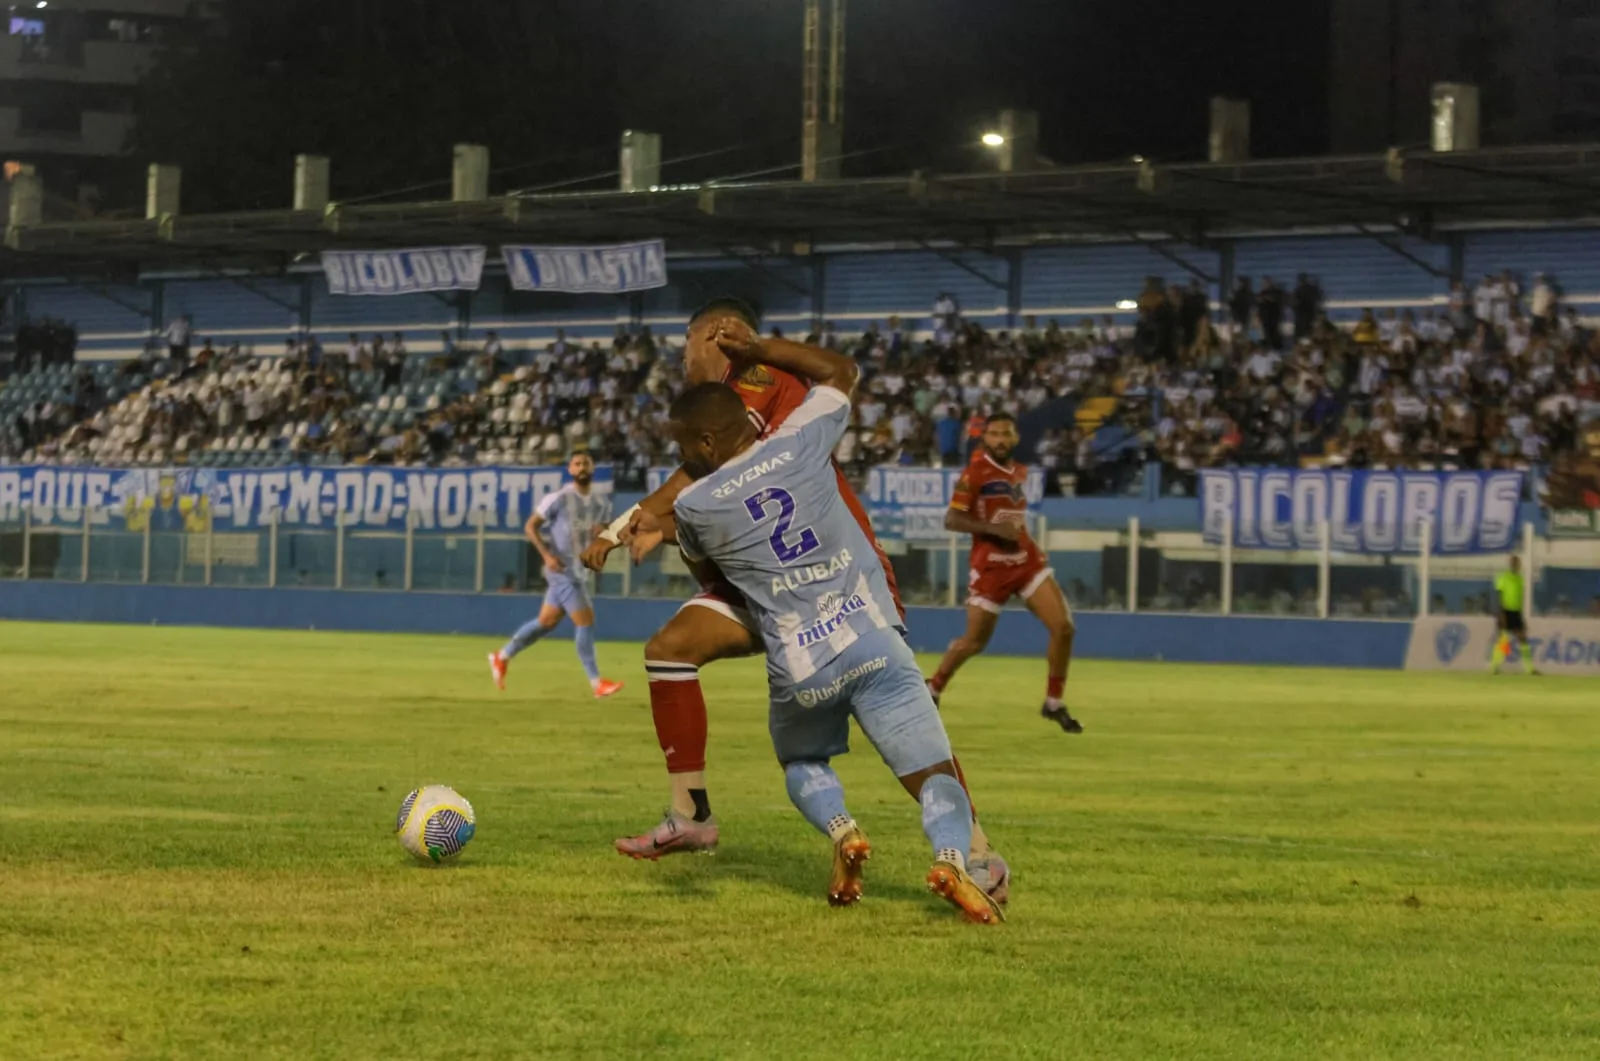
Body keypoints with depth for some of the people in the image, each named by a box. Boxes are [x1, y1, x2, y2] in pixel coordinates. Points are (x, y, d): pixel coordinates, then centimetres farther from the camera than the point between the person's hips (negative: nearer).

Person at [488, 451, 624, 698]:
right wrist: (547, 555, -19)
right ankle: (597, 683, -6)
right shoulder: (559, 498, -12)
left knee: (547, 622, 15)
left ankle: (502, 657, 30)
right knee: (586, 621, -11)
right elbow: (531, 526, -8)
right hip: (563, 569, -8)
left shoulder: (602, 502, 8)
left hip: (580, 571, 8)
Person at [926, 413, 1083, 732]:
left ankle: (1053, 703, 7)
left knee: (1063, 628, -7)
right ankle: (932, 690, 29)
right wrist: (993, 528, -25)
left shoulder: (1020, 473, 10)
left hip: (1026, 560, 5)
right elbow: (951, 520, -16)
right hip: (990, 565, -5)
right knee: (975, 641, 3)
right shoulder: (975, 473, -10)